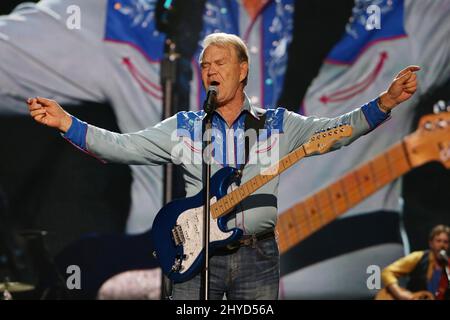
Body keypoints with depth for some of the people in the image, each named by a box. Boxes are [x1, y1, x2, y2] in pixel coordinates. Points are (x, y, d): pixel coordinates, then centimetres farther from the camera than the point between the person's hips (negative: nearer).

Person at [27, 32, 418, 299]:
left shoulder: (277, 124, 8)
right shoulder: (183, 127, 7)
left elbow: (337, 130, 3)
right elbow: (121, 146, 1)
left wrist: (385, 103, -11)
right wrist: (65, 122, -11)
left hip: (258, 255, 0)